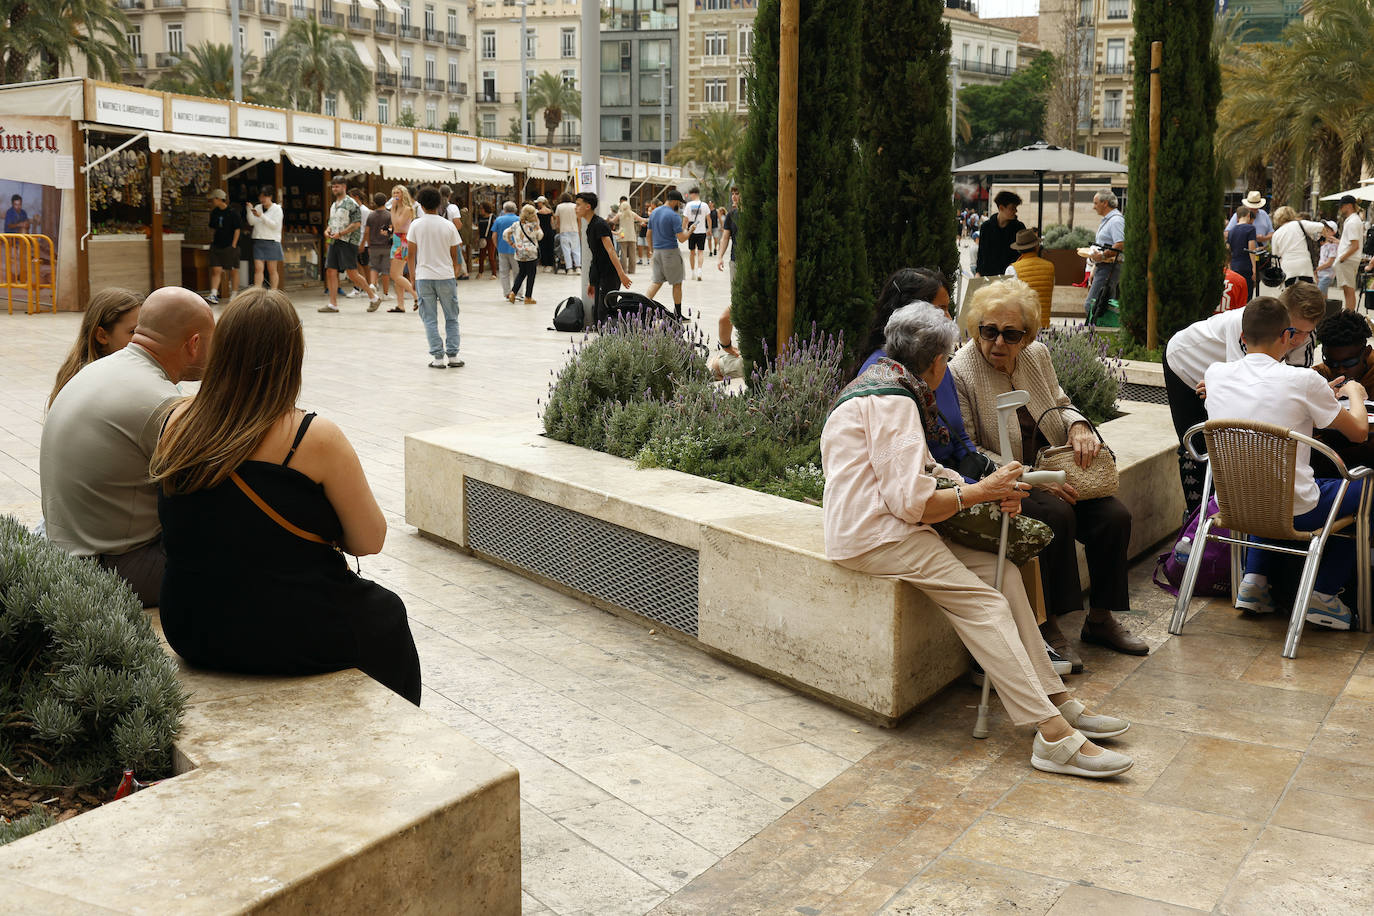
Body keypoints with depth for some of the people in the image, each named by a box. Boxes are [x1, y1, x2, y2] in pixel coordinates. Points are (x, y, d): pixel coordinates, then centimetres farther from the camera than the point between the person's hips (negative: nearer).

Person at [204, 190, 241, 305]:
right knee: (216, 270, -4)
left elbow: (237, 229, -8)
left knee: (233, 271, 4)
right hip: (217, 246, 5)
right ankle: (213, 295, -10)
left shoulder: (232, 213, -8)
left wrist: (233, 245, -12)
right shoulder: (215, 213, 9)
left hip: (229, 246, -5)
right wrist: (212, 240, 10)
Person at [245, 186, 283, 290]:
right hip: (258, 241, 3)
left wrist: (261, 216, -16)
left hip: (272, 242, -3)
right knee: (258, 268, -7)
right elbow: (251, 222, 5)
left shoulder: (277, 209, 1)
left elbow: (275, 225, -10)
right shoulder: (257, 207, 12)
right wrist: (249, 210, -9)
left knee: (272, 269, 0)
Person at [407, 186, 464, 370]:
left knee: (430, 320, 5)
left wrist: (413, 276, 10)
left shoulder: (416, 225, -2)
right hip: (446, 276, 0)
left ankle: (438, 357, 1)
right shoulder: (448, 225, -1)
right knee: (451, 318, 11)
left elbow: (412, 254, -1)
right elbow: (454, 255, 3)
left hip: (423, 277, 0)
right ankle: (452, 356, 7)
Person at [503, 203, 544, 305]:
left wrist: (511, 244, 11)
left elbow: (505, 234, 6)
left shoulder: (515, 224, 3)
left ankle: (513, 293, 7)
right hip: (531, 253, -5)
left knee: (521, 273, 20)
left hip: (519, 253, 5)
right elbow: (540, 236, 2)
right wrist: (537, 224, 2)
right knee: (531, 275, 5)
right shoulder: (533, 225, -10)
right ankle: (528, 297, 8)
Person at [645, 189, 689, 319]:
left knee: (656, 282, 10)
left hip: (657, 251, 6)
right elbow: (681, 238, -18)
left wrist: (652, 250, 22)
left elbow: (649, 234, 14)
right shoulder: (674, 216, -15)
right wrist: (685, 227, 0)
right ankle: (678, 314, 15)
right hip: (671, 252, -6)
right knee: (677, 283, 7)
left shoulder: (654, 213, 8)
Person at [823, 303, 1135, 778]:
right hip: (874, 535, -10)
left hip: (889, 526, 10)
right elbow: (911, 501, -21)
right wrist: (981, 491, -8)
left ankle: (1054, 699, 0)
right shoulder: (893, 402, -15)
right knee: (983, 603, -17)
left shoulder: (884, 384, 18)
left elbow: (917, 471, 19)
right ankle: (1053, 736, -20)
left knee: (1003, 574, 1)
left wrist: (992, 489, 3)